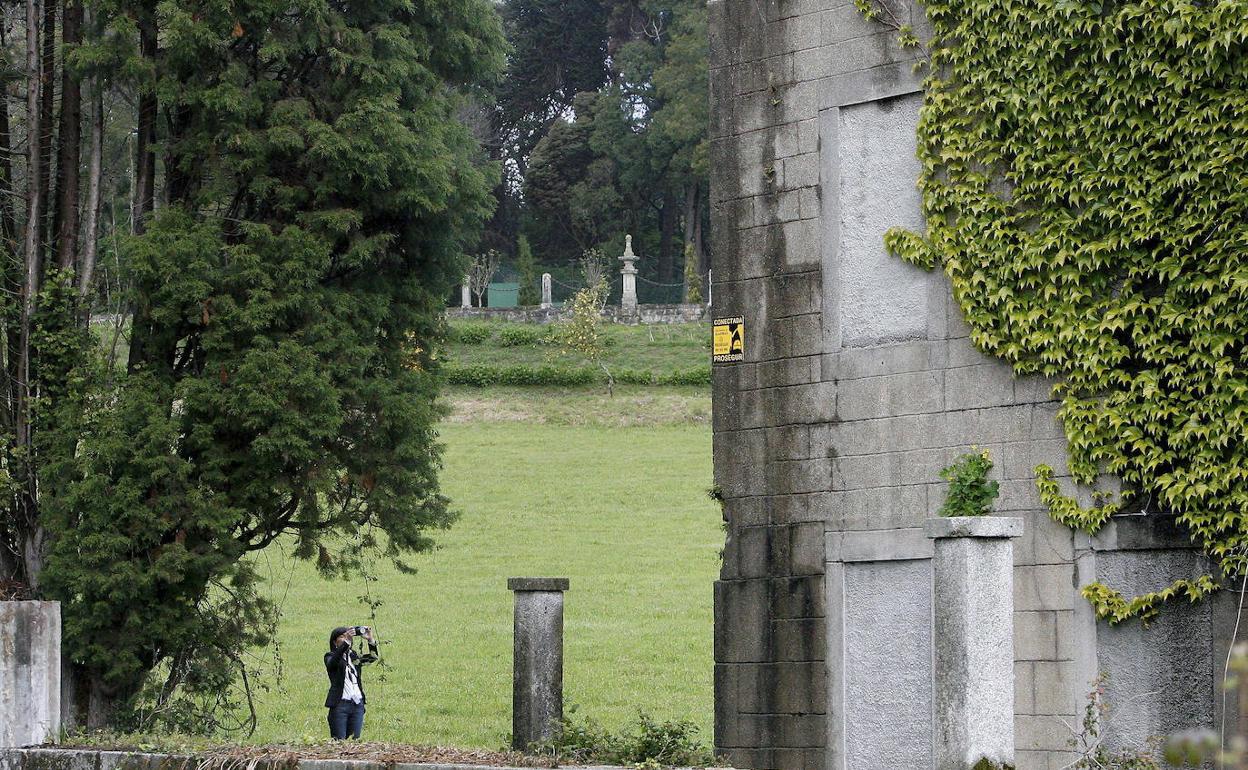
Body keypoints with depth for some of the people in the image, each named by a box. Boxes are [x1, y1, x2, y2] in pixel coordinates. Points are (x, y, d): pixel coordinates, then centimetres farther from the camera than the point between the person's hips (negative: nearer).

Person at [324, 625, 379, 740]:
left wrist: (371, 640, -12)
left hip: (357, 704, 5)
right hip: (340, 704, -5)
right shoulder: (330, 657, 4)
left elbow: (372, 657, 4)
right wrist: (346, 642, -28)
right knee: (339, 742, -8)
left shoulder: (354, 656, 17)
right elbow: (333, 661, -20)